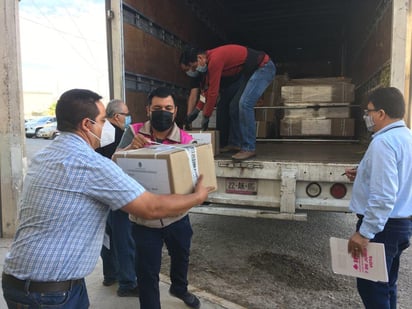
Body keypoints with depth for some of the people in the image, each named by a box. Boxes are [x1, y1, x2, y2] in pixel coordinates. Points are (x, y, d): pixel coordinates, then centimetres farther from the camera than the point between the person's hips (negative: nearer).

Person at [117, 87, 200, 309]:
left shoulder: (186, 140, -10)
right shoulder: (133, 132, -9)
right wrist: (131, 148, -33)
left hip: (177, 216, 3)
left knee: (181, 257, 28)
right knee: (147, 272, 10)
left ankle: (179, 288, 60)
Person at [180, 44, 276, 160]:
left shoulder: (214, 60, -27)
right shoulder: (210, 59, 4)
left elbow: (213, 91, -22)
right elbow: (208, 88, 16)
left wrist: (206, 116, -11)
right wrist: (197, 109, 17)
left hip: (264, 67, -10)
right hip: (251, 71, 10)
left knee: (244, 103, -22)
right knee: (235, 105, 8)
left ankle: (249, 148, -16)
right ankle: (235, 143, 16)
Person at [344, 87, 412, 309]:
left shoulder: (383, 142, -22)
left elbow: (383, 196, -28)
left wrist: (365, 233, -24)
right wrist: (363, 175, 15)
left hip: (382, 226, -10)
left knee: (371, 288, 3)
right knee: (386, 284, 22)